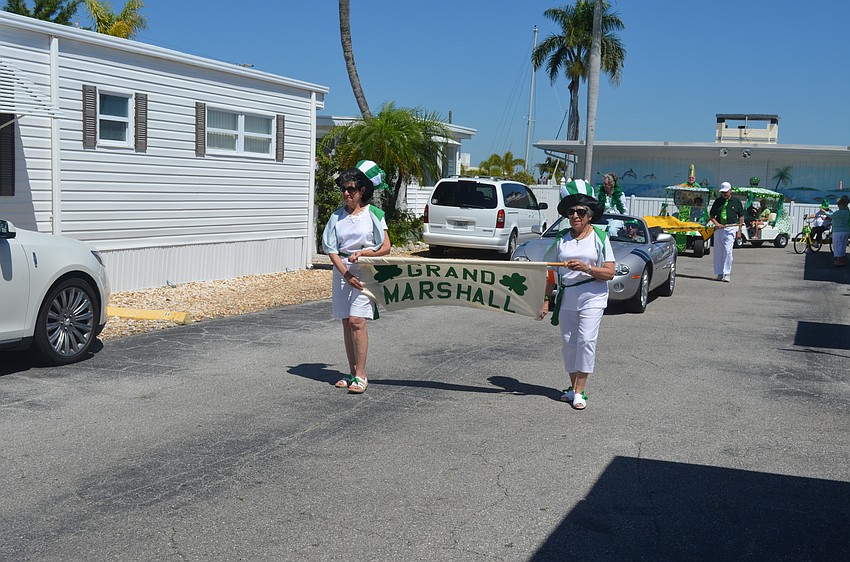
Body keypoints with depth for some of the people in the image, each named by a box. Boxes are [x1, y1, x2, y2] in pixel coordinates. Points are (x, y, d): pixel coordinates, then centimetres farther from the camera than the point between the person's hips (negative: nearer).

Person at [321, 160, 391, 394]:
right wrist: (346, 274, -10)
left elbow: (386, 248, -2)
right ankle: (352, 372, 17)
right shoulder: (337, 216, 7)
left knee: (356, 320, -14)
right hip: (342, 271, 4)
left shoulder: (373, 214, -2)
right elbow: (331, 250, 2)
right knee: (346, 322, 7)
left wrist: (363, 253, -18)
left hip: (365, 271, -4)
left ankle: (361, 375, -7)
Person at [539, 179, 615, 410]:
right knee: (568, 342, 7)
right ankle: (573, 387, 21)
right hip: (566, 298, 4)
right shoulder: (562, 239, 9)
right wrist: (546, 300, 6)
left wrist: (586, 268, -21)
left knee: (586, 340, -13)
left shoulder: (600, 237, -1)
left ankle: (579, 391, -8)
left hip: (592, 297, -4)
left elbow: (609, 272, -7)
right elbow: (552, 273, 11)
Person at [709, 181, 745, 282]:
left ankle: (727, 273, -7)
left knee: (727, 250, -13)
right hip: (719, 228, 3)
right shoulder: (718, 201, 9)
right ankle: (719, 273, 13)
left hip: (731, 228, -3)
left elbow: (741, 217, 9)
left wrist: (739, 230, 3)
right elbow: (711, 215, 12)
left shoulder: (736, 201, 4)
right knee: (718, 251, 4)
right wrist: (716, 223, -7)